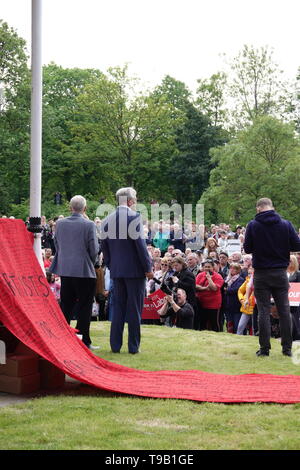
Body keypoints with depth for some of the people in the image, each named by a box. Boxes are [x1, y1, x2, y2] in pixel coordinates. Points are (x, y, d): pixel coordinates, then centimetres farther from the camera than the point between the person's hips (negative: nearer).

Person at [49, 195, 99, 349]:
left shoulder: (60, 223, 0)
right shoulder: (89, 225, -13)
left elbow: (57, 245, 9)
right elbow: (94, 250, -9)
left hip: (65, 271, 5)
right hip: (84, 271, -4)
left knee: (66, 306, 13)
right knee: (84, 307, 3)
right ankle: (83, 341, 4)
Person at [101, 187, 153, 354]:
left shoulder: (107, 220, 8)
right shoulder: (134, 217, -11)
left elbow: (104, 245, 11)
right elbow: (140, 244, -13)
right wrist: (148, 268, -7)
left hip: (116, 270, 5)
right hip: (135, 270, -5)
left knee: (118, 307, 12)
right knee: (135, 309, 2)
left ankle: (115, 345, 12)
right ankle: (133, 346, 4)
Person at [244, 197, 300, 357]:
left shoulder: (252, 225, -7)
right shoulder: (286, 224, -4)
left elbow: (247, 249, -4)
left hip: (261, 273, -1)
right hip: (280, 272, 1)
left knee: (263, 311, 3)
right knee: (284, 310, 8)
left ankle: (264, 348, 2)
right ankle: (287, 348, 9)